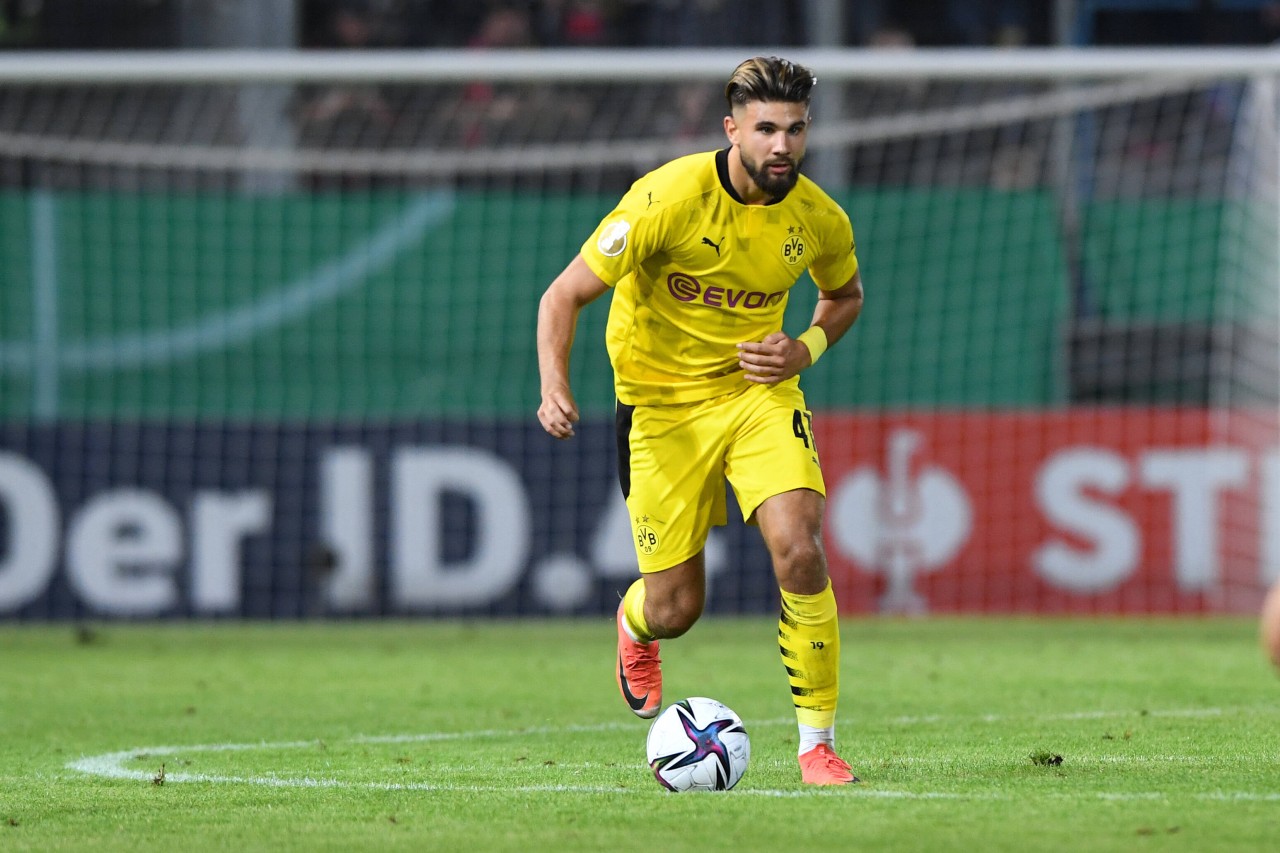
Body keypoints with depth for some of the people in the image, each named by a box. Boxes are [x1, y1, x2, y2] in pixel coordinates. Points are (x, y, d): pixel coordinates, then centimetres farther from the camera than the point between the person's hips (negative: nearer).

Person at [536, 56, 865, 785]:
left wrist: (807, 350, -7)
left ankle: (818, 743, -7)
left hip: (759, 390, 2)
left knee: (800, 552, -21)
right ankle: (636, 624, 43)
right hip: (663, 403, -2)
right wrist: (555, 387, -33)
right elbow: (566, 294, -17)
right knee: (675, 610, 1)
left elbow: (845, 294, 14)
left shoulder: (819, 219, -10)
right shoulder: (669, 197, -22)